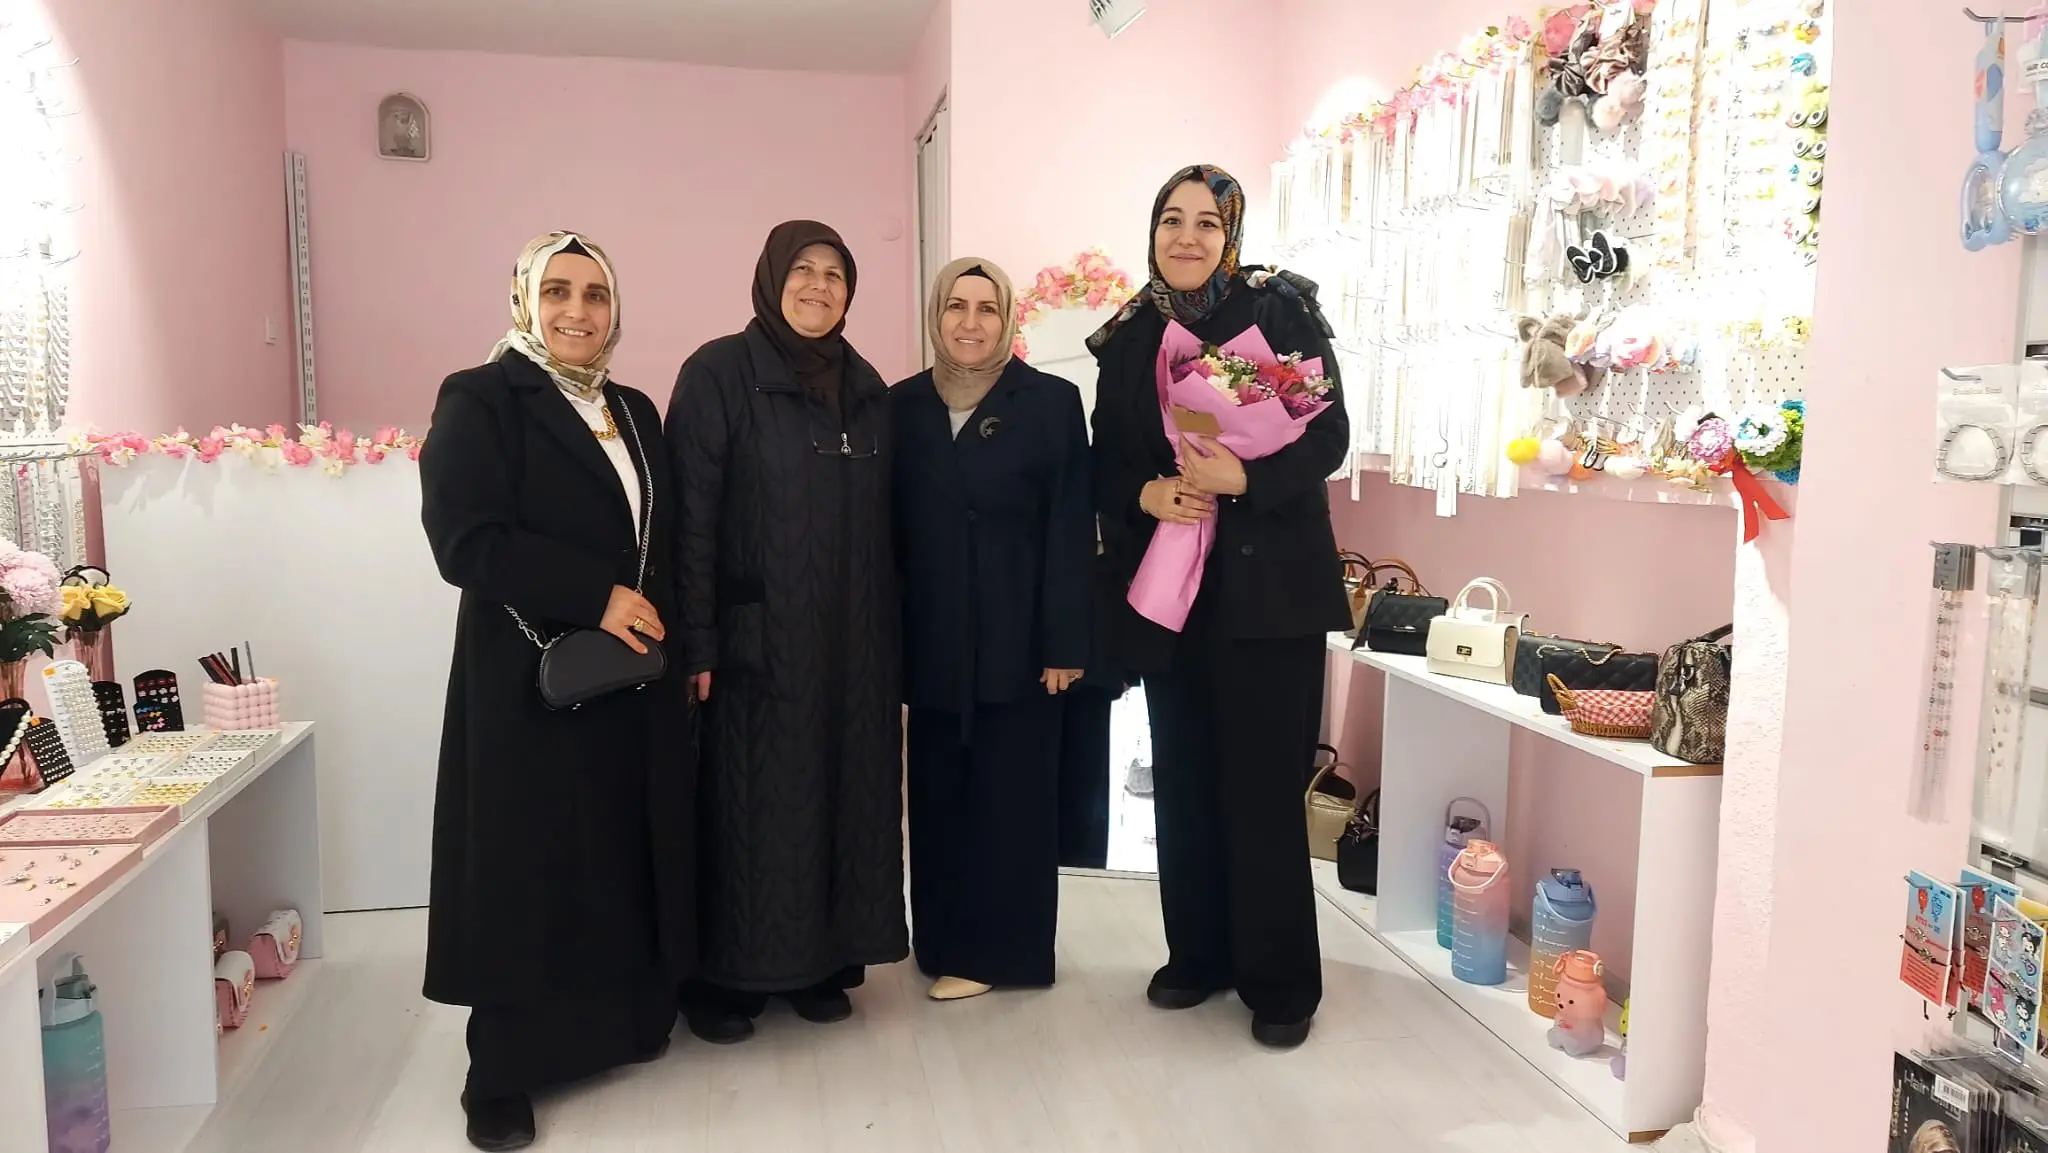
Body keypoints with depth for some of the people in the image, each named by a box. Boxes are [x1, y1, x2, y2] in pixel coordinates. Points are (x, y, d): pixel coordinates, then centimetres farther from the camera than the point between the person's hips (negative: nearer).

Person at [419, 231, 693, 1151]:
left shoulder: (634, 412, 14)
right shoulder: (480, 401, -5)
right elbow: (465, 538, -16)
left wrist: (662, 626, 0)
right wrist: (596, 599, -19)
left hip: (636, 680, 6)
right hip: (531, 682, -6)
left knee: (627, 858, 10)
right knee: (530, 870, 2)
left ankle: (624, 1019, 27)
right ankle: (503, 1071, 16)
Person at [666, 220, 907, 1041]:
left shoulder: (868, 389, 11)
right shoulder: (718, 373, -4)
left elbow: (881, 521, 11)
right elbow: (690, 516, -10)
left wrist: (889, 634, 7)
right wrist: (696, 642, -15)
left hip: (851, 642, 5)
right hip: (757, 640, -5)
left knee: (839, 795, 10)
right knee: (746, 806, 2)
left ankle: (822, 961, 24)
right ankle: (721, 976, 17)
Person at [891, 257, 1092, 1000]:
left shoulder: (1051, 402, -3)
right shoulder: (904, 405, 7)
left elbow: (1071, 530, -7)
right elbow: (891, 528, 7)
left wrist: (1065, 641, -11)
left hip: (1018, 635, -3)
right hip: (932, 639, 4)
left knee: (1011, 795, 4)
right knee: (939, 794, 11)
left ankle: (997, 948, 17)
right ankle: (947, 942, 25)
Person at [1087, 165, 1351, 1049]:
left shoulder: (1281, 312, -2)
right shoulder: (1127, 337, 10)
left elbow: (1328, 438, -7)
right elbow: (1107, 461, 11)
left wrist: (1244, 477, -22)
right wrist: (1145, 494, -10)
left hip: (1269, 586, -4)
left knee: (1263, 785, -1)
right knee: (1182, 779, 11)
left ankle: (1281, 981, 13)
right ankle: (1198, 953, 27)